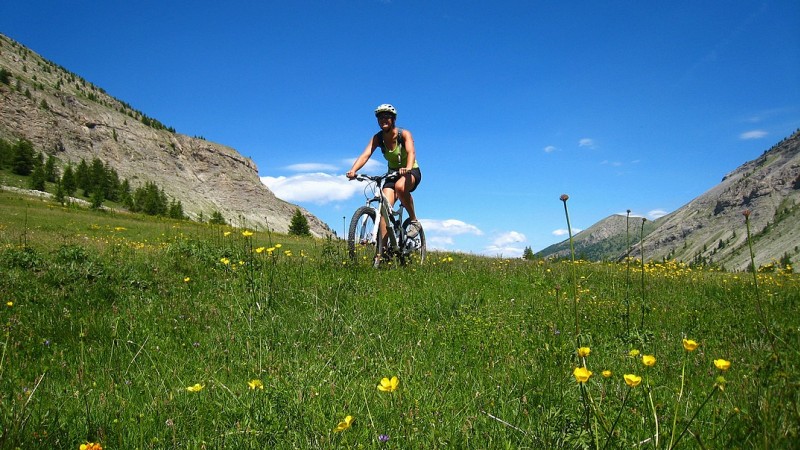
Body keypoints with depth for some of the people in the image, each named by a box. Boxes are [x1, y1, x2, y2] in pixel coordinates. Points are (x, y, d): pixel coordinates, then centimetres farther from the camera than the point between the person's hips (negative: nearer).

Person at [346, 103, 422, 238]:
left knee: (400, 186, -38)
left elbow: (411, 152, -35)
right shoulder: (377, 138, -8)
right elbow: (365, 155, -23)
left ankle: (414, 221, -17)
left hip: (412, 172, -3)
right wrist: (353, 170, -42)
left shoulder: (404, 134, -17)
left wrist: (408, 168, -56)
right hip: (392, 174, 4)